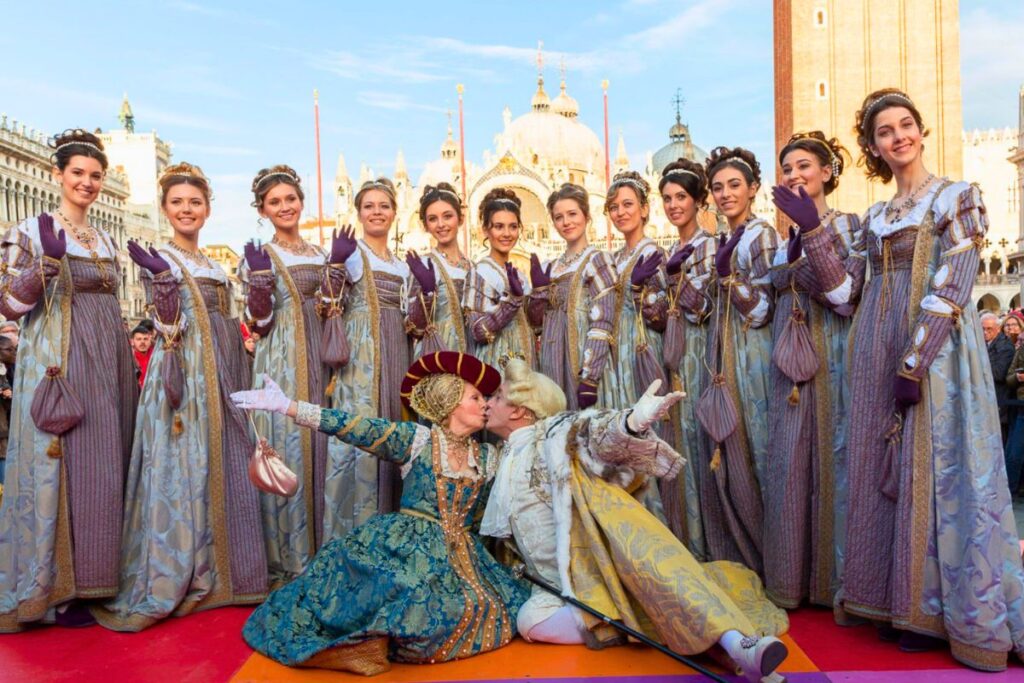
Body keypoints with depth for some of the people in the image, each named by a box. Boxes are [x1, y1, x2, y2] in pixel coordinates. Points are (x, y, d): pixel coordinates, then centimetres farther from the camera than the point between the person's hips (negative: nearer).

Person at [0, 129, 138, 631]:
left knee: (106, 465, 8)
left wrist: (127, 367, 16)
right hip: (59, 366, -6)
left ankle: (96, 575, 20)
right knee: (60, 466, -3)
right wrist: (47, 265, -24)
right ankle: (56, 587, 9)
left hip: (108, 365, 6)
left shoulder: (105, 240, 15)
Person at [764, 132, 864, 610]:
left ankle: (835, 579, 13)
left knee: (834, 458, -2)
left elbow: (849, 289, -14)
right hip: (790, 356, 4)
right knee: (789, 463, 3)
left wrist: (813, 227, -19)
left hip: (834, 354, -4)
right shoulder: (786, 235, 15)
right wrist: (797, 242, -7)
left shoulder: (849, 225, 2)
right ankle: (793, 580, 15)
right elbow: (777, 291, 7)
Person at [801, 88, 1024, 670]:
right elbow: (850, 293, 8)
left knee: (935, 471, -3)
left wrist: (915, 362, -20)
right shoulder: (876, 218, 16)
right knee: (885, 474, 8)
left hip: (934, 351, -6)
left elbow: (951, 288, -12)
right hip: (878, 353, 6)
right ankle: (901, 603, 21)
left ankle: (939, 611, 11)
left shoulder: (958, 197, -1)